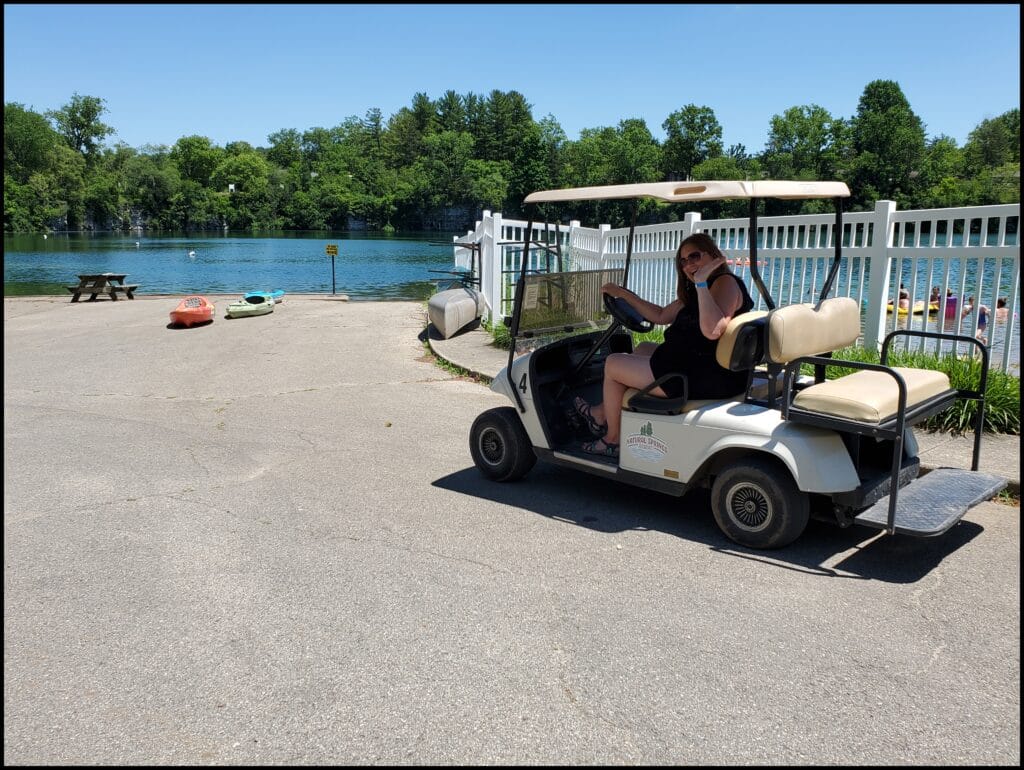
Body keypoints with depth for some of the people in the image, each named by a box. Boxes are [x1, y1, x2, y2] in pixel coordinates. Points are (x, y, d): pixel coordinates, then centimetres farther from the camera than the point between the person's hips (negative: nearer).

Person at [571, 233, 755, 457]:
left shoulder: (725, 282, -16)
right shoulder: (694, 292, 16)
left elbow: (712, 331, -33)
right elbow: (661, 316, 23)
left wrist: (701, 283, -32)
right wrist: (623, 294, 21)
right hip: (699, 365, 11)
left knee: (613, 364, 1)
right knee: (642, 349, 32)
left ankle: (612, 439, 14)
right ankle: (602, 415, 32)